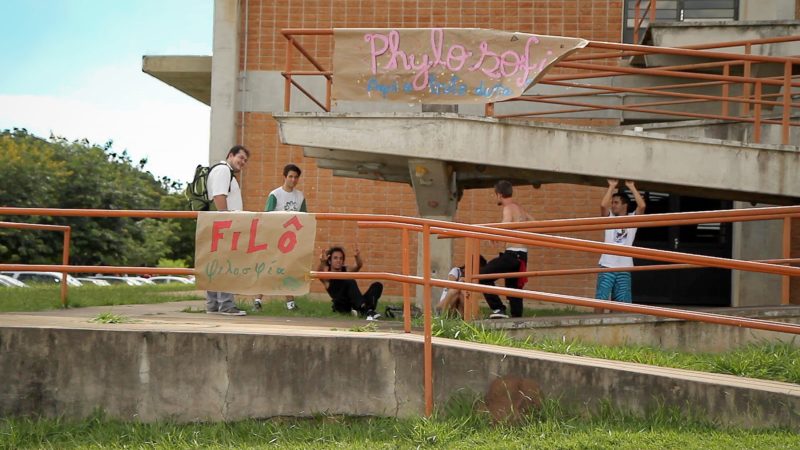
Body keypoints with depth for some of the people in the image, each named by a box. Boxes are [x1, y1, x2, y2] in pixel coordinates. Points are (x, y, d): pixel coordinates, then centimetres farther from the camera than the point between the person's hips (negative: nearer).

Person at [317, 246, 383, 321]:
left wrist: (357, 257, -29)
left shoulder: (346, 270, 15)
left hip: (354, 304, 4)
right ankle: (366, 311, -50)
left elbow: (359, 266, -6)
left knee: (377, 286, -11)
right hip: (341, 305, -4)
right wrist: (322, 262, -40)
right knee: (350, 283, -29)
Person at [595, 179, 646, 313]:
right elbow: (603, 205, -13)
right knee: (601, 299, -6)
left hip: (624, 268, 1)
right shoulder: (609, 218, 7)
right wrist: (612, 187, -6)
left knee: (620, 302, 6)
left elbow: (642, 206, -11)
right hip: (607, 266, -1)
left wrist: (632, 187, -4)